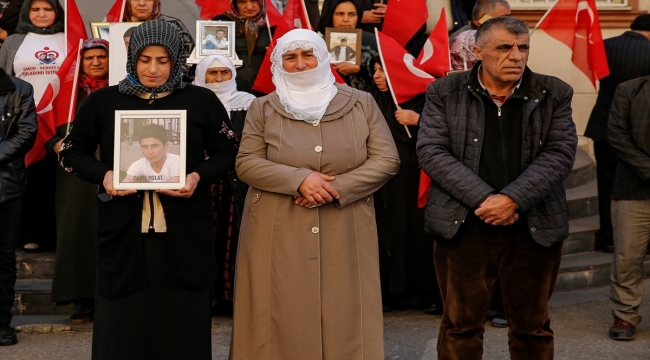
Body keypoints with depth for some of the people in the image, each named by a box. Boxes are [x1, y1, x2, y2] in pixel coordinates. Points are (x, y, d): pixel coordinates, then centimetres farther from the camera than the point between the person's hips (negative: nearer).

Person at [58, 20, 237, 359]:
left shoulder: (202, 101, 3)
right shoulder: (102, 101, 4)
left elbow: (226, 153, 8)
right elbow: (71, 151, 11)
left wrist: (198, 177, -12)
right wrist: (103, 175, -8)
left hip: (184, 233, 0)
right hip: (123, 231, 1)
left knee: (181, 325, 5)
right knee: (122, 325, 4)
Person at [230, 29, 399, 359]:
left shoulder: (361, 104, 6)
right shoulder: (263, 109, 6)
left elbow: (386, 160, 0)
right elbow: (246, 164, -1)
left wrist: (336, 189, -13)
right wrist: (299, 179, -16)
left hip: (345, 236, 1)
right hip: (279, 237, 0)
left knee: (344, 318, 3)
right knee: (283, 320, 3)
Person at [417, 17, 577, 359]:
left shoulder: (554, 94, 4)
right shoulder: (445, 92, 1)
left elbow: (560, 153, -4)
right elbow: (431, 151, -7)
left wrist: (513, 199, -17)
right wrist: (483, 199, -16)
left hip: (534, 228, 1)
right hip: (463, 226, -1)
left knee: (533, 327, 12)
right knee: (460, 326, 7)